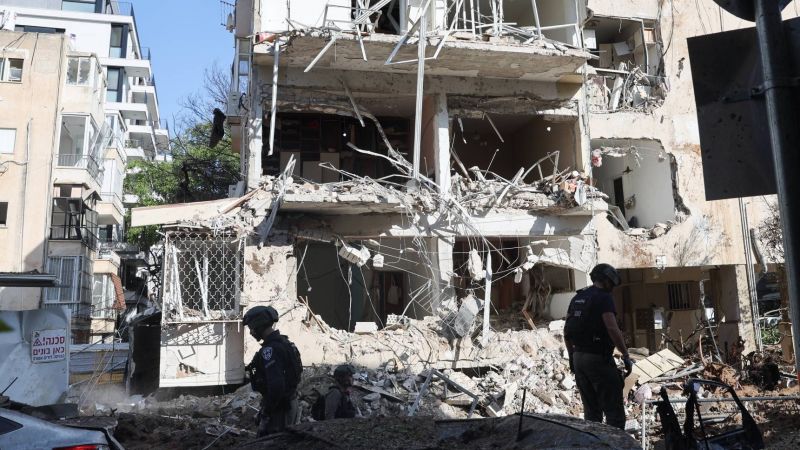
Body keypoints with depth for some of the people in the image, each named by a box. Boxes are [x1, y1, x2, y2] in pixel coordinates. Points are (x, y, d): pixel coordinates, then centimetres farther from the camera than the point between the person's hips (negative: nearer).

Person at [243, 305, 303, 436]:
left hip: (278, 407, -10)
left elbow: (276, 385, -28)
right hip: (291, 403, 10)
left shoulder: (270, 349, -21)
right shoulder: (285, 342, 10)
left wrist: (266, 411, -17)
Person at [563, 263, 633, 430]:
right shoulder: (604, 297, -9)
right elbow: (612, 329, -20)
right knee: (614, 410, -2)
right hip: (598, 358, -8)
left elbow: (567, 330, 15)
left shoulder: (577, 297, 14)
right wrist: (626, 356, -14)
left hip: (578, 358, 8)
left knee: (591, 410, 14)